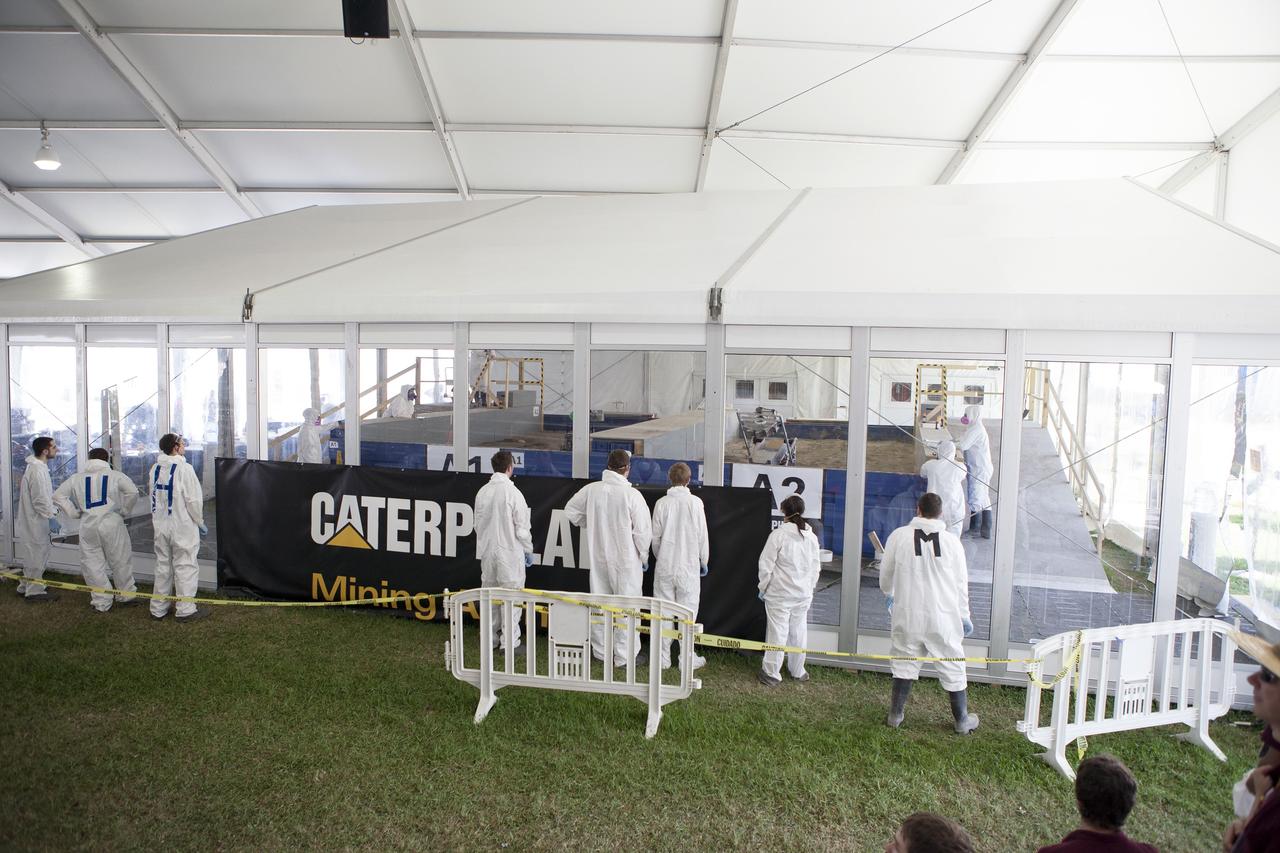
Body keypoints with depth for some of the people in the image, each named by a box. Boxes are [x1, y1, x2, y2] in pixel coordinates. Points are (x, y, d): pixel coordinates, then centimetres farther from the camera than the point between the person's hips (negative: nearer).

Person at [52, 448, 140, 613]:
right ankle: (126, 596, 21)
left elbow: (58, 495, 11)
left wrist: (74, 512, 13)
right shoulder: (114, 475, -1)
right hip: (111, 523, -3)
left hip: (88, 526, 3)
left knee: (93, 564, 11)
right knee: (120, 561, 10)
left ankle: (101, 602, 15)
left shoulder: (77, 478, 9)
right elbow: (133, 492, -13)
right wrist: (124, 511, 1)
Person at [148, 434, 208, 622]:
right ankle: (186, 610, 6)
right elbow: (194, 500, -16)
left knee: (162, 565, 16)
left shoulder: (155, 468, 4)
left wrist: (156, 519, 19)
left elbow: (154, 497, 10)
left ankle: (158, 608, 23)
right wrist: (200, 522, -4)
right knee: (185, 566, 2)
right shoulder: (184, 468, -16)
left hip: (161, 526, 6)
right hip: (183, 526, -6)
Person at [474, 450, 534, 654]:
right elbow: (522, 528, -13)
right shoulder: (513, 493, -16)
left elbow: (478, 524, 11)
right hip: (509, 553, -6)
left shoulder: (482, 492, 2)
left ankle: (490, 637, 27)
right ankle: (510, 642, 4)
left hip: (487, 551, 6)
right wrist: (528, 550, 0)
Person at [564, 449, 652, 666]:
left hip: (597, 557, 4)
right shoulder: (632, 495, -17)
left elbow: (570, 511, 8)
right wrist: (644, 557, 2)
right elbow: (642, 531, -13)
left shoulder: (591, 489, -5)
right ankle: (625, 655, 13)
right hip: (625, 559, -4)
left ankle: (600, 651, 27)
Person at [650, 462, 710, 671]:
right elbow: (702, 536, -4)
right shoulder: (695, 502, -9)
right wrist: (704, 562, 10)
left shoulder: (662, 503, -4)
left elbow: (655, 537, 2)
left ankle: (663, 657, 16)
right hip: (688, 567, -2)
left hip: (664, 566, 2)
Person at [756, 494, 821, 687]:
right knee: (799, 632, 16)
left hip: (779, 593, -4)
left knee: (777, 632, 2)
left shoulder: (778, 535, -16)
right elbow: (816, 568, 9)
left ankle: (771, 673, 10)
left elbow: (766, 564, -11)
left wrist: (763, 587, 2)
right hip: (803, 594, 5)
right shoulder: (811, 537, 0)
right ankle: (797, 671, 29)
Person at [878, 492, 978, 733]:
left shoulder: (899, 536, -6)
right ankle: (962, 720, 27)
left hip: (907, 615, 1)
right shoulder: (952, 541, -7)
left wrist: (888, 595, 24)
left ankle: (895, 714, 22)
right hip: (943, 617, 0)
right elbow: (961, 583, 0)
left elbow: (885, 574, 3)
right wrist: (964, 615, 13)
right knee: (953, 667, 14)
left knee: (904, 663, 13)